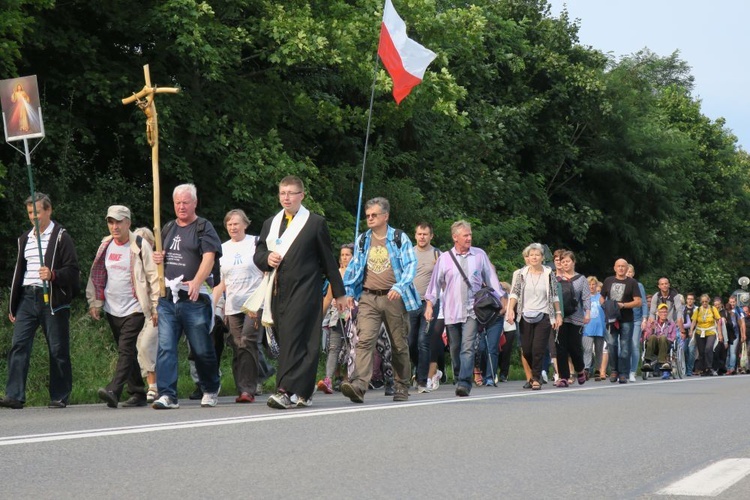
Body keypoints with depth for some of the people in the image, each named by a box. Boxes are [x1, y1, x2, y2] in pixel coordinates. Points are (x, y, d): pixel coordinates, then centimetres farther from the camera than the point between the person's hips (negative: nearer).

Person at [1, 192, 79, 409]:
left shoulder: (61, 237, -1)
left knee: (58, 350, 1)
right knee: (18, 345, -7)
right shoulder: (25, 239, 19)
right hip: (27, 298, 5)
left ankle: (59, 397, 9)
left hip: (53, 300, -5)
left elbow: (73, 270, -5)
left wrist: (53, 275, -24)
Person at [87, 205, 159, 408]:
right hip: (112, 310, 6)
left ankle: (113, 391, -26)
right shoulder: (105, 246, 10)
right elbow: (96, 276, 16)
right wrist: (94, 302, 9)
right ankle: (138, 393, 17)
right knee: (128, 353, 11)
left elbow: (154, 277, -7)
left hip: (134, 309, -6)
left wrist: (156, 307, -9)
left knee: (126, 350, -16)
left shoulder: (140, 247, -7)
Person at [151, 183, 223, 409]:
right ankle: (167, 395, -8)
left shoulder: (203, 227, 0)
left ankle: (211, 390, 25)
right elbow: (158, 254, 30)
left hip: (194, 298, -5)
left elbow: (209, 257, -13)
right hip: (167, 297, 5)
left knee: (202, 349, 5)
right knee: (165, 347, -7)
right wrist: (156, 258, 4)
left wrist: (197, 282, -29)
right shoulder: (168, 229, 19)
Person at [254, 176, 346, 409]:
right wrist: (267, 258, -5)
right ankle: (304, 393, 12)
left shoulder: (316, 223, 5)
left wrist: (339, 293, 7)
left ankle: (286, 391, -22)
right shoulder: (270, 223, 19)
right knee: (286, 340, 5)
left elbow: (328, 259, 6)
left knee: (294, 338, -16)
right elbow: (257, 254, 19)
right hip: (277, 291, 5)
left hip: (304, 290, -5)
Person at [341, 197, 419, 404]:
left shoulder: (400, 239, 2)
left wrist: (399, 287, -21)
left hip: (394, 298, -2)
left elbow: (410, 265, -6)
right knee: (364, 341, -16)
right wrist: (349, 292, 10)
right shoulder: (362, 241, 13)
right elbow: (354, 268, 19)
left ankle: (401, 388, 20)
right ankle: (358, 386, -27)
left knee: (399, 345, 7)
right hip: (368, 298, 2)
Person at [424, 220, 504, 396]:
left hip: (472, 311, -1)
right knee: (455, 349, 9)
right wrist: (429, 303, 2)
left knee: (468, 348, -15)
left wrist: (502, 299, 10)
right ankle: (459, 379, 25)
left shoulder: (480, 255, 6)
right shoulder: (444, 258, 5)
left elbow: (491, 278, 12)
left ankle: (464, 383, -21)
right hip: (452, 312, 1)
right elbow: (435, 282, 9)